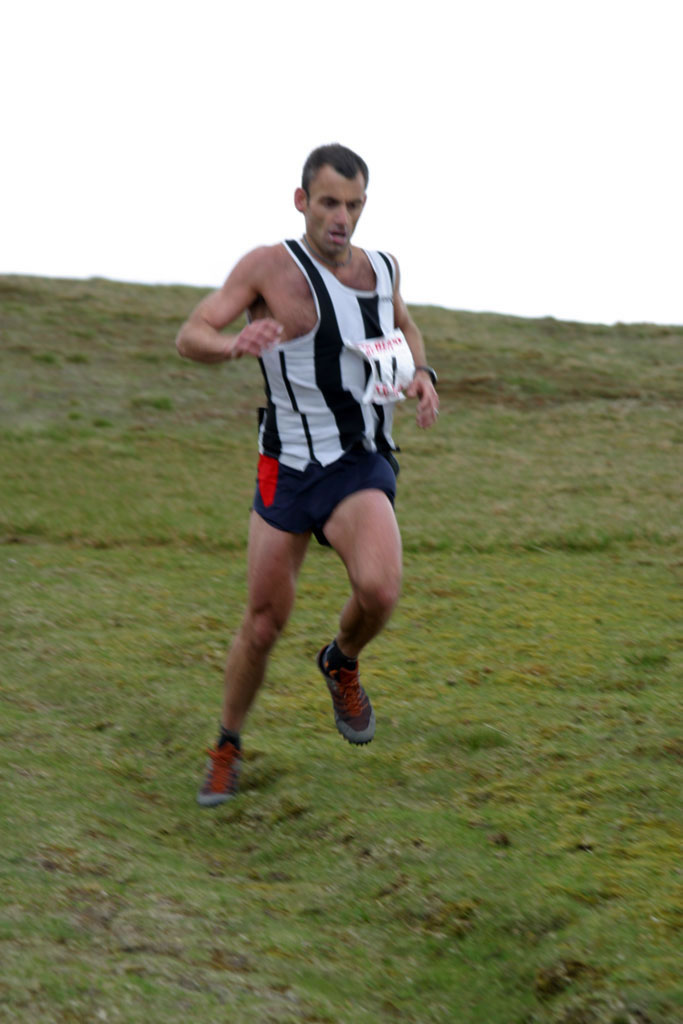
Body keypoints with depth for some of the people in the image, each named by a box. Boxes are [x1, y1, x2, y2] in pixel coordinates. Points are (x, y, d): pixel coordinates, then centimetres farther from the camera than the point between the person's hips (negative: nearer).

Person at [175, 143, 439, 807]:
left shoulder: (380, 268, 4)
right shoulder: (270, 266, -9)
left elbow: (405, 327, 26)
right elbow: (189, 337, -16)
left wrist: (422, 373, 5)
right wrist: (235, 344, -38)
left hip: (361, 469, 2)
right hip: (287, 471, -2)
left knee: (378, 589, -26)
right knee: (263, 622, 4)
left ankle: (341, 664, 8)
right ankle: (227, 748, 29)